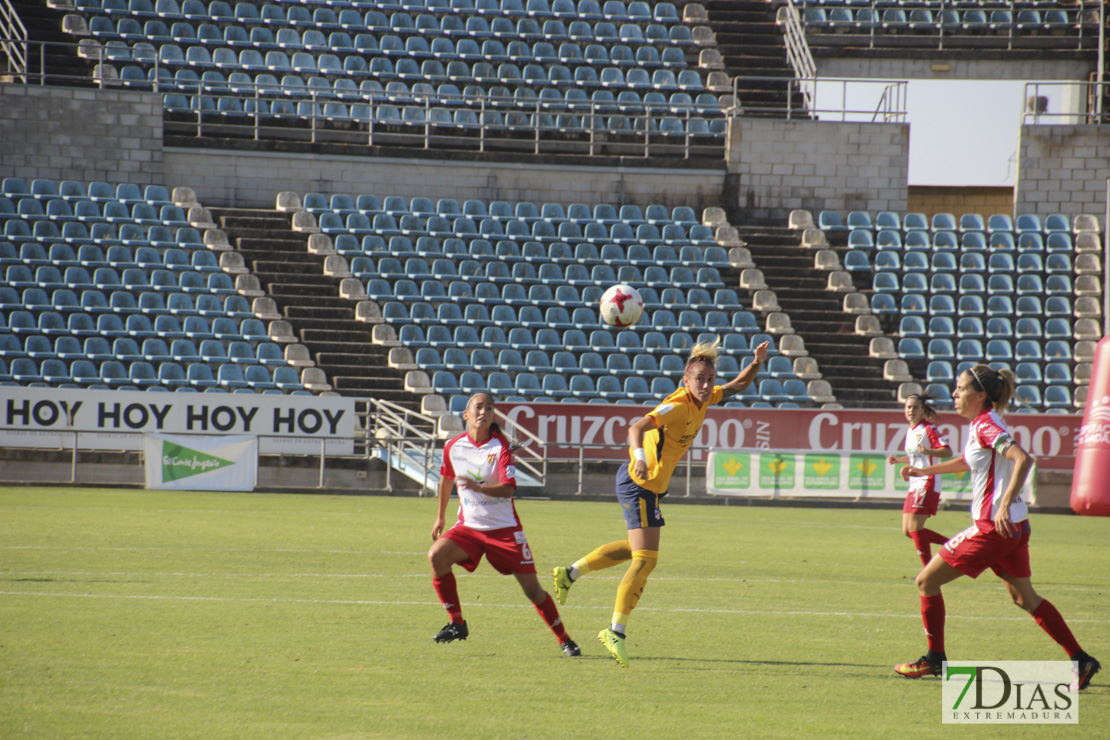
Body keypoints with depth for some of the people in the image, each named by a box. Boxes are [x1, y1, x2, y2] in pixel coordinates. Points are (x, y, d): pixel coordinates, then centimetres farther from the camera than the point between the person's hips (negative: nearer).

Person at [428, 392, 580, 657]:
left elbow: (508, 488, -25)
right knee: (437, 555, -24)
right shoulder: (453, 447, -2)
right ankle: (457, 623, -11)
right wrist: (440, 516, 25)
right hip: (469, 526, 3)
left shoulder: (502, 446, -13)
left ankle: (564, 639, 14)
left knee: (532, 588, -3)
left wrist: (479, 488, -43)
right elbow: (447, 479, 19)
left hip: (504, 528, -3)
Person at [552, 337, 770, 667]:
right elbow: (637, 427, -35)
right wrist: (639, 456, -54)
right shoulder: (678, 405, -24)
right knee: (645, 560, -13)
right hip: (640, 484, -10)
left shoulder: (704, 398, 3)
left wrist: (757, 362, 1)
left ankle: (569, 574, 39)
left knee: (635, 549, 28)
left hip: (647, 485, 10)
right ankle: (616, 632, -9)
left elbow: (737, 386, 19)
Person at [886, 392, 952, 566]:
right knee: (907, 530, 8)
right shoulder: (911, 431, 16)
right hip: (915, 485, 9)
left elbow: (947, 451, -17)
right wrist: (899, 460, 16)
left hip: (927, 483, -9)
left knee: (915, 528, -12)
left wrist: (928, 451, -32)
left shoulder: (928, 429, -9)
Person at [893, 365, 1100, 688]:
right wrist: (925, 470, 36)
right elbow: (967, 461, 35)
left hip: (993, 527, -10)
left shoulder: (986, 425, -15)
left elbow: (1023, 459, -29)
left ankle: (934, 659, 9)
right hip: (1015, 528, 10)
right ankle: (1081, 661, 13)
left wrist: (1005, 504, -35)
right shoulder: (979, 425, 14)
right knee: (1024, 598, 16)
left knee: (926, 582, 0)